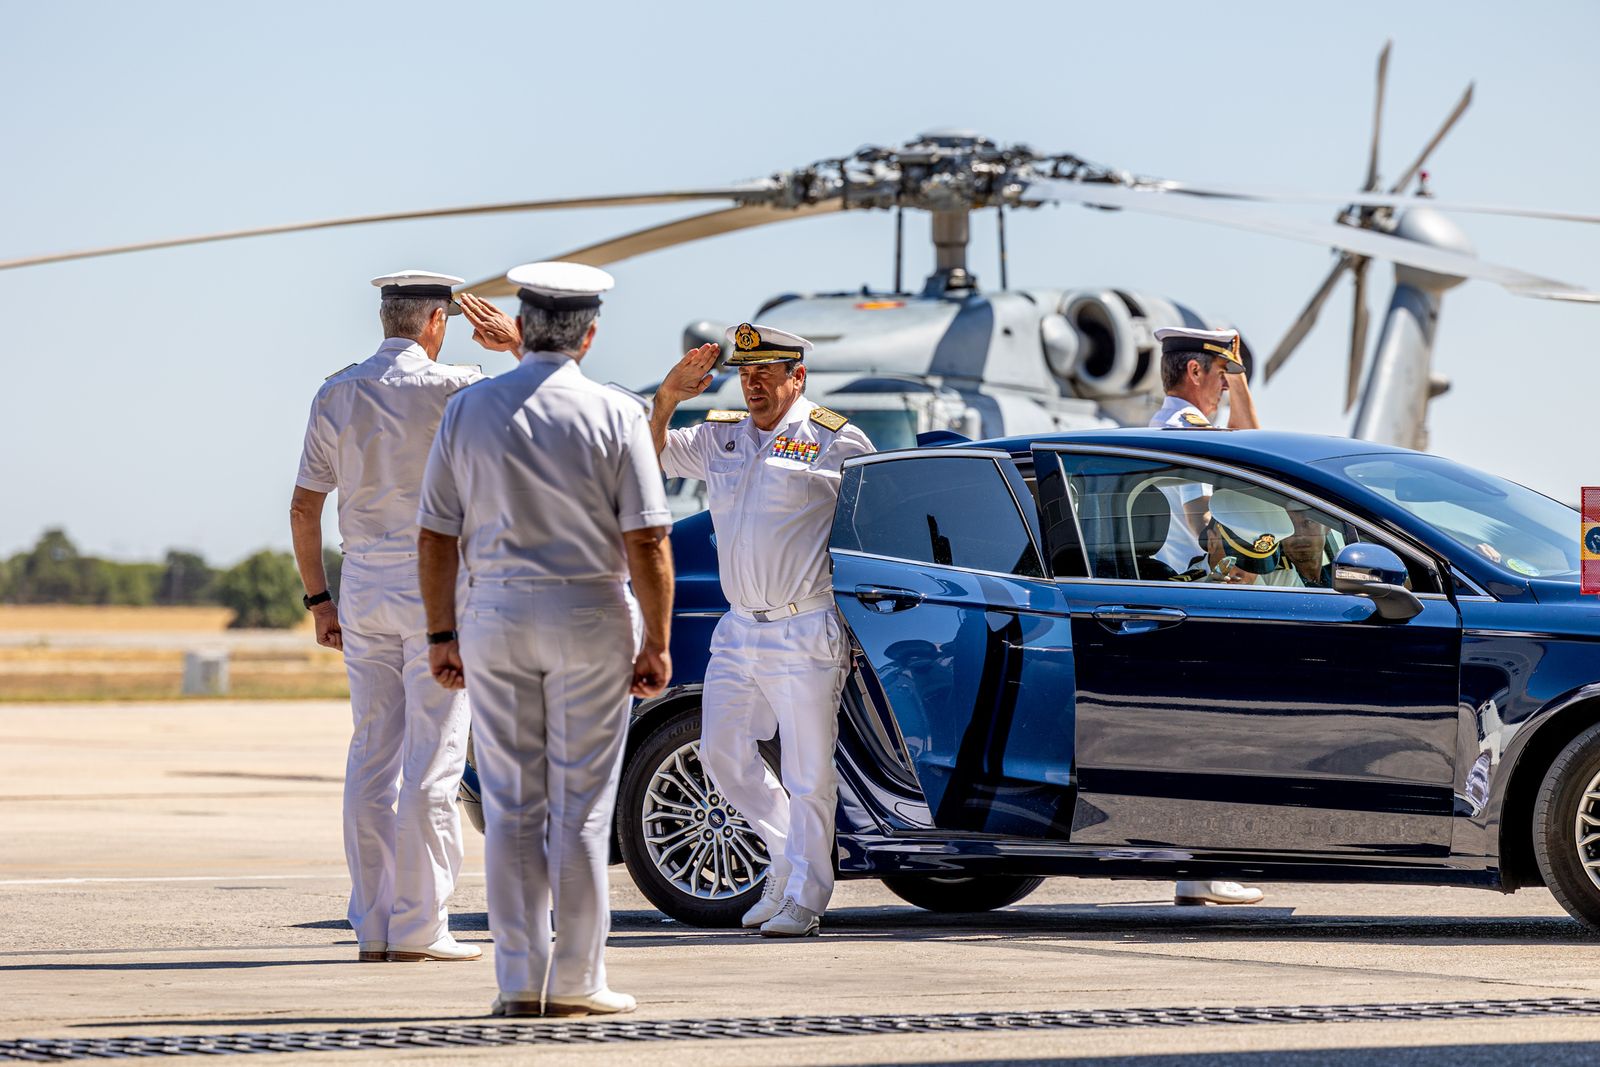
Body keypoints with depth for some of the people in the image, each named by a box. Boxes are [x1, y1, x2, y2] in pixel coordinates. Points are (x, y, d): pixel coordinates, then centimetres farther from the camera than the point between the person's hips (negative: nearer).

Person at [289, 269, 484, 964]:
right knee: (432, 758, -3)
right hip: (435, 587, -5)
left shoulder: (337, 396, 4)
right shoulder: (449, 389, -9)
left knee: (371, 757, 8)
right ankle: (418, 927, -6)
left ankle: (371, 927, 8)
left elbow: (304, 507, 6)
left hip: (363, 591, 5)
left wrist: (318, 599, 13)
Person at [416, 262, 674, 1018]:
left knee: (511, 807, 6)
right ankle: (575, 982, 4)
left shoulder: (468, 410, 1)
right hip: (590, 617, -2)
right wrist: (656, 642, -2)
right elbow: (647, 540, -9)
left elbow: (435, 535, 2)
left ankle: (519, 981, 5)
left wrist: (441, 635, 9)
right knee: (581, 807, 3)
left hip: (495, 617, 2)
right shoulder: (615, 416, -6)